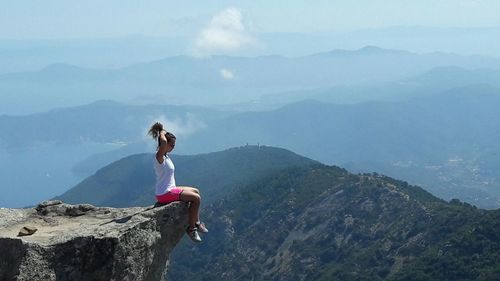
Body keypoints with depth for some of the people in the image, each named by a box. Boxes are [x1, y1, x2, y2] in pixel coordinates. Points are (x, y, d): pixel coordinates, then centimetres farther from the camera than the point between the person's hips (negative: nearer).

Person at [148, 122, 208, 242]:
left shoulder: (165, 156, 7)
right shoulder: (159, 157, -22)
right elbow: (163, 142, -37)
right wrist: (162, 133, -22)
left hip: (170, 189, 11)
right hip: (165, 194, -11)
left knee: (196, 191, 21)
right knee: (196, 198, -11)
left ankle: (196, 222, 27)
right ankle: (191, 228, -1)